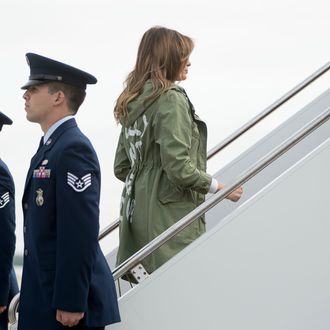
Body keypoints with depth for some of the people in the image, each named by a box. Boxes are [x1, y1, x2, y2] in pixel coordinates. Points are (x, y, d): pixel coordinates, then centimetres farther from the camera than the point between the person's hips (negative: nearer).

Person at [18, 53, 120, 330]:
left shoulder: (73, 149, -14)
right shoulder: (49, 146, 15)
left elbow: (82, 234, -20)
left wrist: (70, 303, -21)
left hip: (68, 298, -9)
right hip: (44, 296, 9)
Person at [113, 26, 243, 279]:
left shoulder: (133, 103, 14)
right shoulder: (170, 99, -12)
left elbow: (121, 168, 18)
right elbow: (179, 168, -18)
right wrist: (219, 187, -6)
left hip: (138, 211, 9)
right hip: (169, 216, -9)